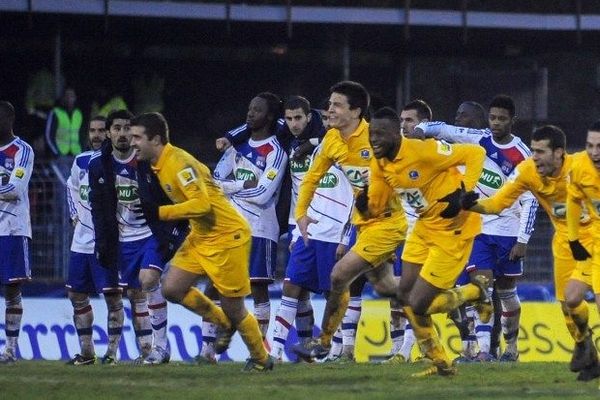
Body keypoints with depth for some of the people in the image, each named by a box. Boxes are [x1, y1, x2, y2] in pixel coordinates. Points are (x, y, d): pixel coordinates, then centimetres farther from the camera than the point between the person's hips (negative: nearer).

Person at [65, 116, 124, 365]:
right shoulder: (81, 161, 9)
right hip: (82, 240, 7)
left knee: (112, 294, -6)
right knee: (76, 294, 8)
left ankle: (112, 351, 1)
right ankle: (86, 352, 17)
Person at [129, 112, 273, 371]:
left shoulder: (178, 163, -22)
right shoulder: (157, 165, 7)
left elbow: (202, 204, -30)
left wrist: (160, 212, -28)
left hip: (227, 236, -9)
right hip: (200, 236, 9)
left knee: (233, 309, 0)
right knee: (172, 289, 0)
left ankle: (261, 360, 21)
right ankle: (224, 323, 20)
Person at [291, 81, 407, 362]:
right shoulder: (332, 140, 1)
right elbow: (313, 177, 13)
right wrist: (301, 213, 4)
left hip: (387, 221, -8)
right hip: (364, 221, 8)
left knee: (340, 274, -12)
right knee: (384, 286, 13)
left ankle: (324, 342, 3)